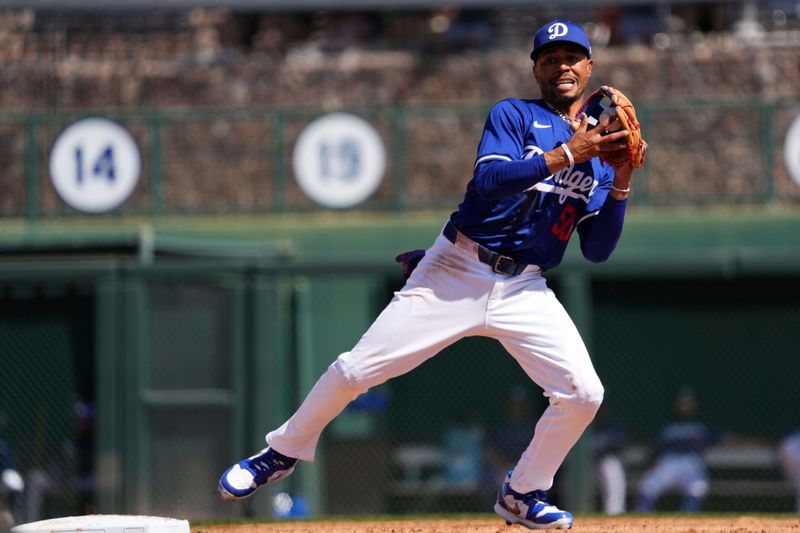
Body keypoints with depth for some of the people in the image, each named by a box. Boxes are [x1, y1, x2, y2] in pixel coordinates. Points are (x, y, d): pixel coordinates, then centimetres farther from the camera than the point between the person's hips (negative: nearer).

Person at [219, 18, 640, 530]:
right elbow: (489, 179, -20)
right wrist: (566, 155, -23)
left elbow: (598, 251, 5)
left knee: (583, 393, -14)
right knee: (357, 369, -7)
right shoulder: (513, 115, 0)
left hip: (524, 290, 3)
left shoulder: (599, 150, 11)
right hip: (455, 273, -3)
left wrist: (622, 183, -7)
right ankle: (282, 453, 17)